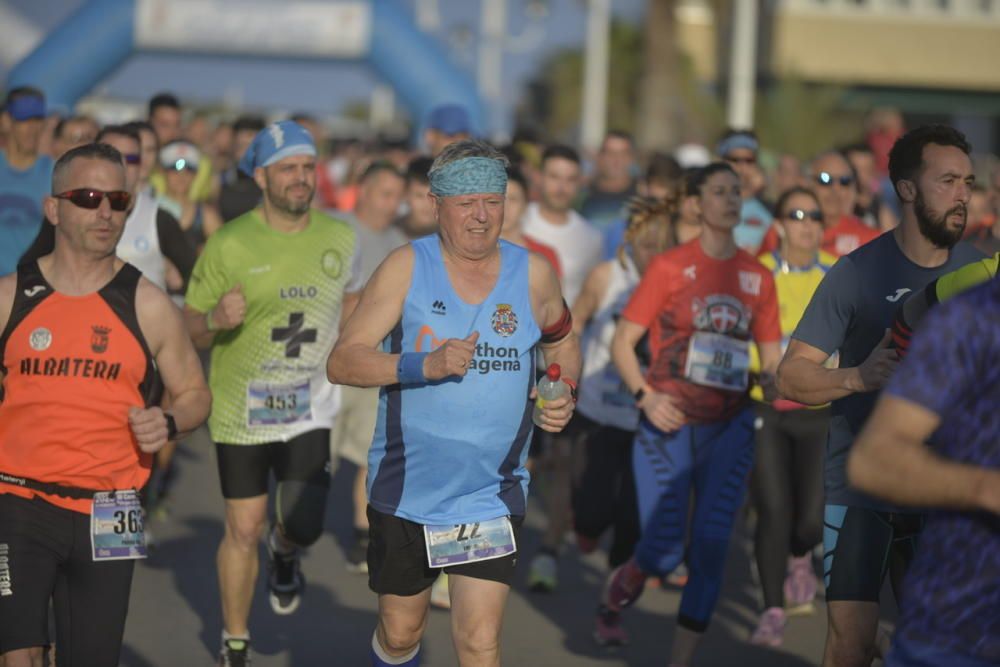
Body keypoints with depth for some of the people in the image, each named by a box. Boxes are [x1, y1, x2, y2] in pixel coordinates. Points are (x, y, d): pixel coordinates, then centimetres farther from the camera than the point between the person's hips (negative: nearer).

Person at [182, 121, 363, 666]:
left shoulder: (340, 238, -1)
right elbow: (191, 330, -5)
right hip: (240, 410, -1)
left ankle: (284, 554, 26)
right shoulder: (229, 244, -10)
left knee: (304, 525, -13)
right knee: (244, 530, 5)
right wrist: (217, 320, -26)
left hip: (310, 409, 2)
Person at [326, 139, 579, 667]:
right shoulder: (407, 267, -7)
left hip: (492, 498, 0)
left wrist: (564, 395, 0)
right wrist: (427, 364, -27)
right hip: (406, 490, 0)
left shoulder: (533, 274, 0)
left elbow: (561, 343, 21)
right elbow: (341, 363, -13)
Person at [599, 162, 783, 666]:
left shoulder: (758, 276, 6)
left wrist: (771, 380, -11)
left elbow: (770, 355, 12)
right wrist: (645, 395, -16)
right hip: (669, 423, -3)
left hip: (729, 428, 3)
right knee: (664, 551, -7)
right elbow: (622, 342, -2)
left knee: (711, 546, -4)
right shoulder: (669, 267, -4)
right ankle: (619, 586, 29)